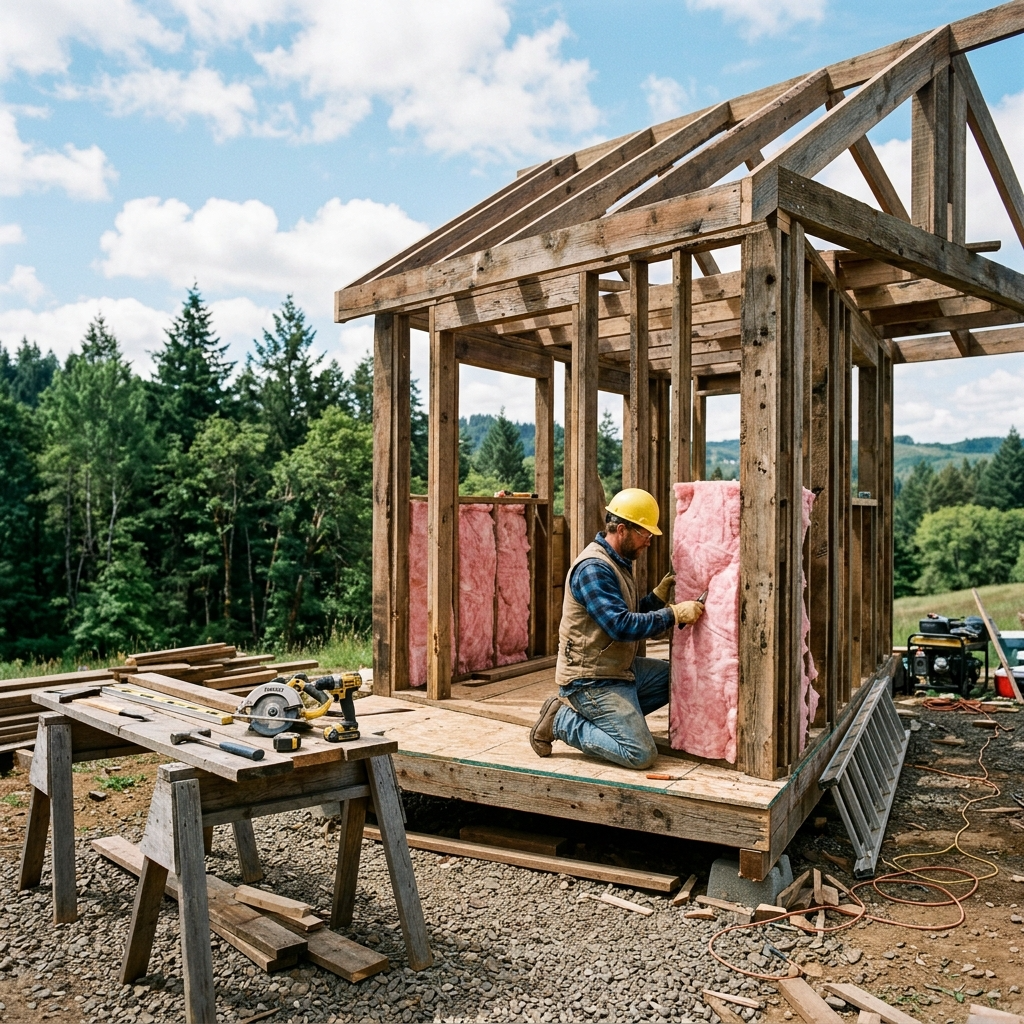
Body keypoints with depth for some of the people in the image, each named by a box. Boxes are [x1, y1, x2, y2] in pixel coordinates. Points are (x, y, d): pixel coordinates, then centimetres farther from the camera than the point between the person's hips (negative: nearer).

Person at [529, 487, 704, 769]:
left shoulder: (618, 562, 12)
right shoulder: (593, 568, -21)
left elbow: (628, 616, 15)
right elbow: (622, 626, -27)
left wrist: (658, 597, 1)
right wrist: (675, 613, -22)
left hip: (620, 669, 10)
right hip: (591, 680, -10)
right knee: (641, 755, -15)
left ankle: (602, 715, 11)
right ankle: (562, 721, -1)